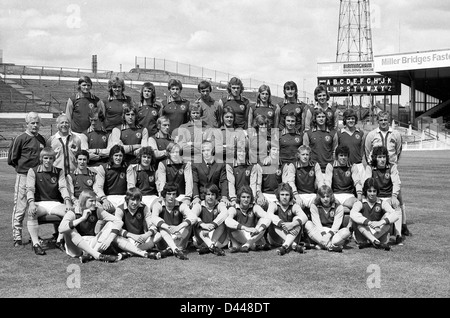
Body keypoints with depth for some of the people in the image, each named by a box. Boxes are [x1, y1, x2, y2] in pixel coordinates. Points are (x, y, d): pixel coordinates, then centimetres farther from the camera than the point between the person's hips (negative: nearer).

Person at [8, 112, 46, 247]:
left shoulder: (42, 139, 11)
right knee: (20, 208, -4)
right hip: (23, 176, -5)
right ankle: (17, 237, 1)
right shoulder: (20, 139, -5)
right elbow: (11, 159, -3)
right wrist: (22, 168, 1)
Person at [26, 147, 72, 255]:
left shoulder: (59, 172, 12)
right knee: (31, 213, -36)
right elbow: (30, 189, -4)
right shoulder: (33, 171, 7)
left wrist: (67, 201, -20)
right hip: (39, 203, -2)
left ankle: (60, 240, -11)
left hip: (55, 204, 2)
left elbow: (63, 187, 0)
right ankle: (36, 244, -29)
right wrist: (31, 203, -24)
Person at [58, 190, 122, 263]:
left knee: (111, 224, -12)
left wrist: (109, 240, -24)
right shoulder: (73, 213, -13)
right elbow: (61, 229, -32)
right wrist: (82, 218, -33)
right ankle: (98, 255, -37)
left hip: (92, 245, 3)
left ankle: (89, 255, -28)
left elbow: (119, 222, -10)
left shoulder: (97, 211, -4)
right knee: (69, 230, -31)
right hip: (77, 247, -3)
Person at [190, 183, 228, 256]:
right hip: (202, 237, 0)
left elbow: (225, 213, -20)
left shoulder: (220, 205, 6)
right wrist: (202, 224, -37)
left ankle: (206, 247, -40)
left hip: (219, 238, 0)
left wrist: (213, 224, -35)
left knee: (222, 222, -24)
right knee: (196, 226, -25)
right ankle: (214, 247, -45)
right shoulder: (199, 205, 6)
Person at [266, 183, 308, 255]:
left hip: (292, 237, 1)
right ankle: (294, 245, -37)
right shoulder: (274, 204, -1)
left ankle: (285, 246, -38)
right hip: (275, 240, -1)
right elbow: (269, 215, -25)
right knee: (274, 222, -26)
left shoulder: (294, 206, 1)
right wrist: (282, 224, -41)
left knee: (297, 219, -20)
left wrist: (292, 224, -39)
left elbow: (304, 217, -20)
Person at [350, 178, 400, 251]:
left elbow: (395, 215, -18)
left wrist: (381, 222, -35)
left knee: (388, 215, -19)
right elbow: (352, 214, -28)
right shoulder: (360, 203, -5)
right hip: (363, 236, -1)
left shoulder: (382, 203, 0)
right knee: (357, 217, -24)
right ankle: (374, 241, -34)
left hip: (380, 233, 1)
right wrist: (369, 222, -41)